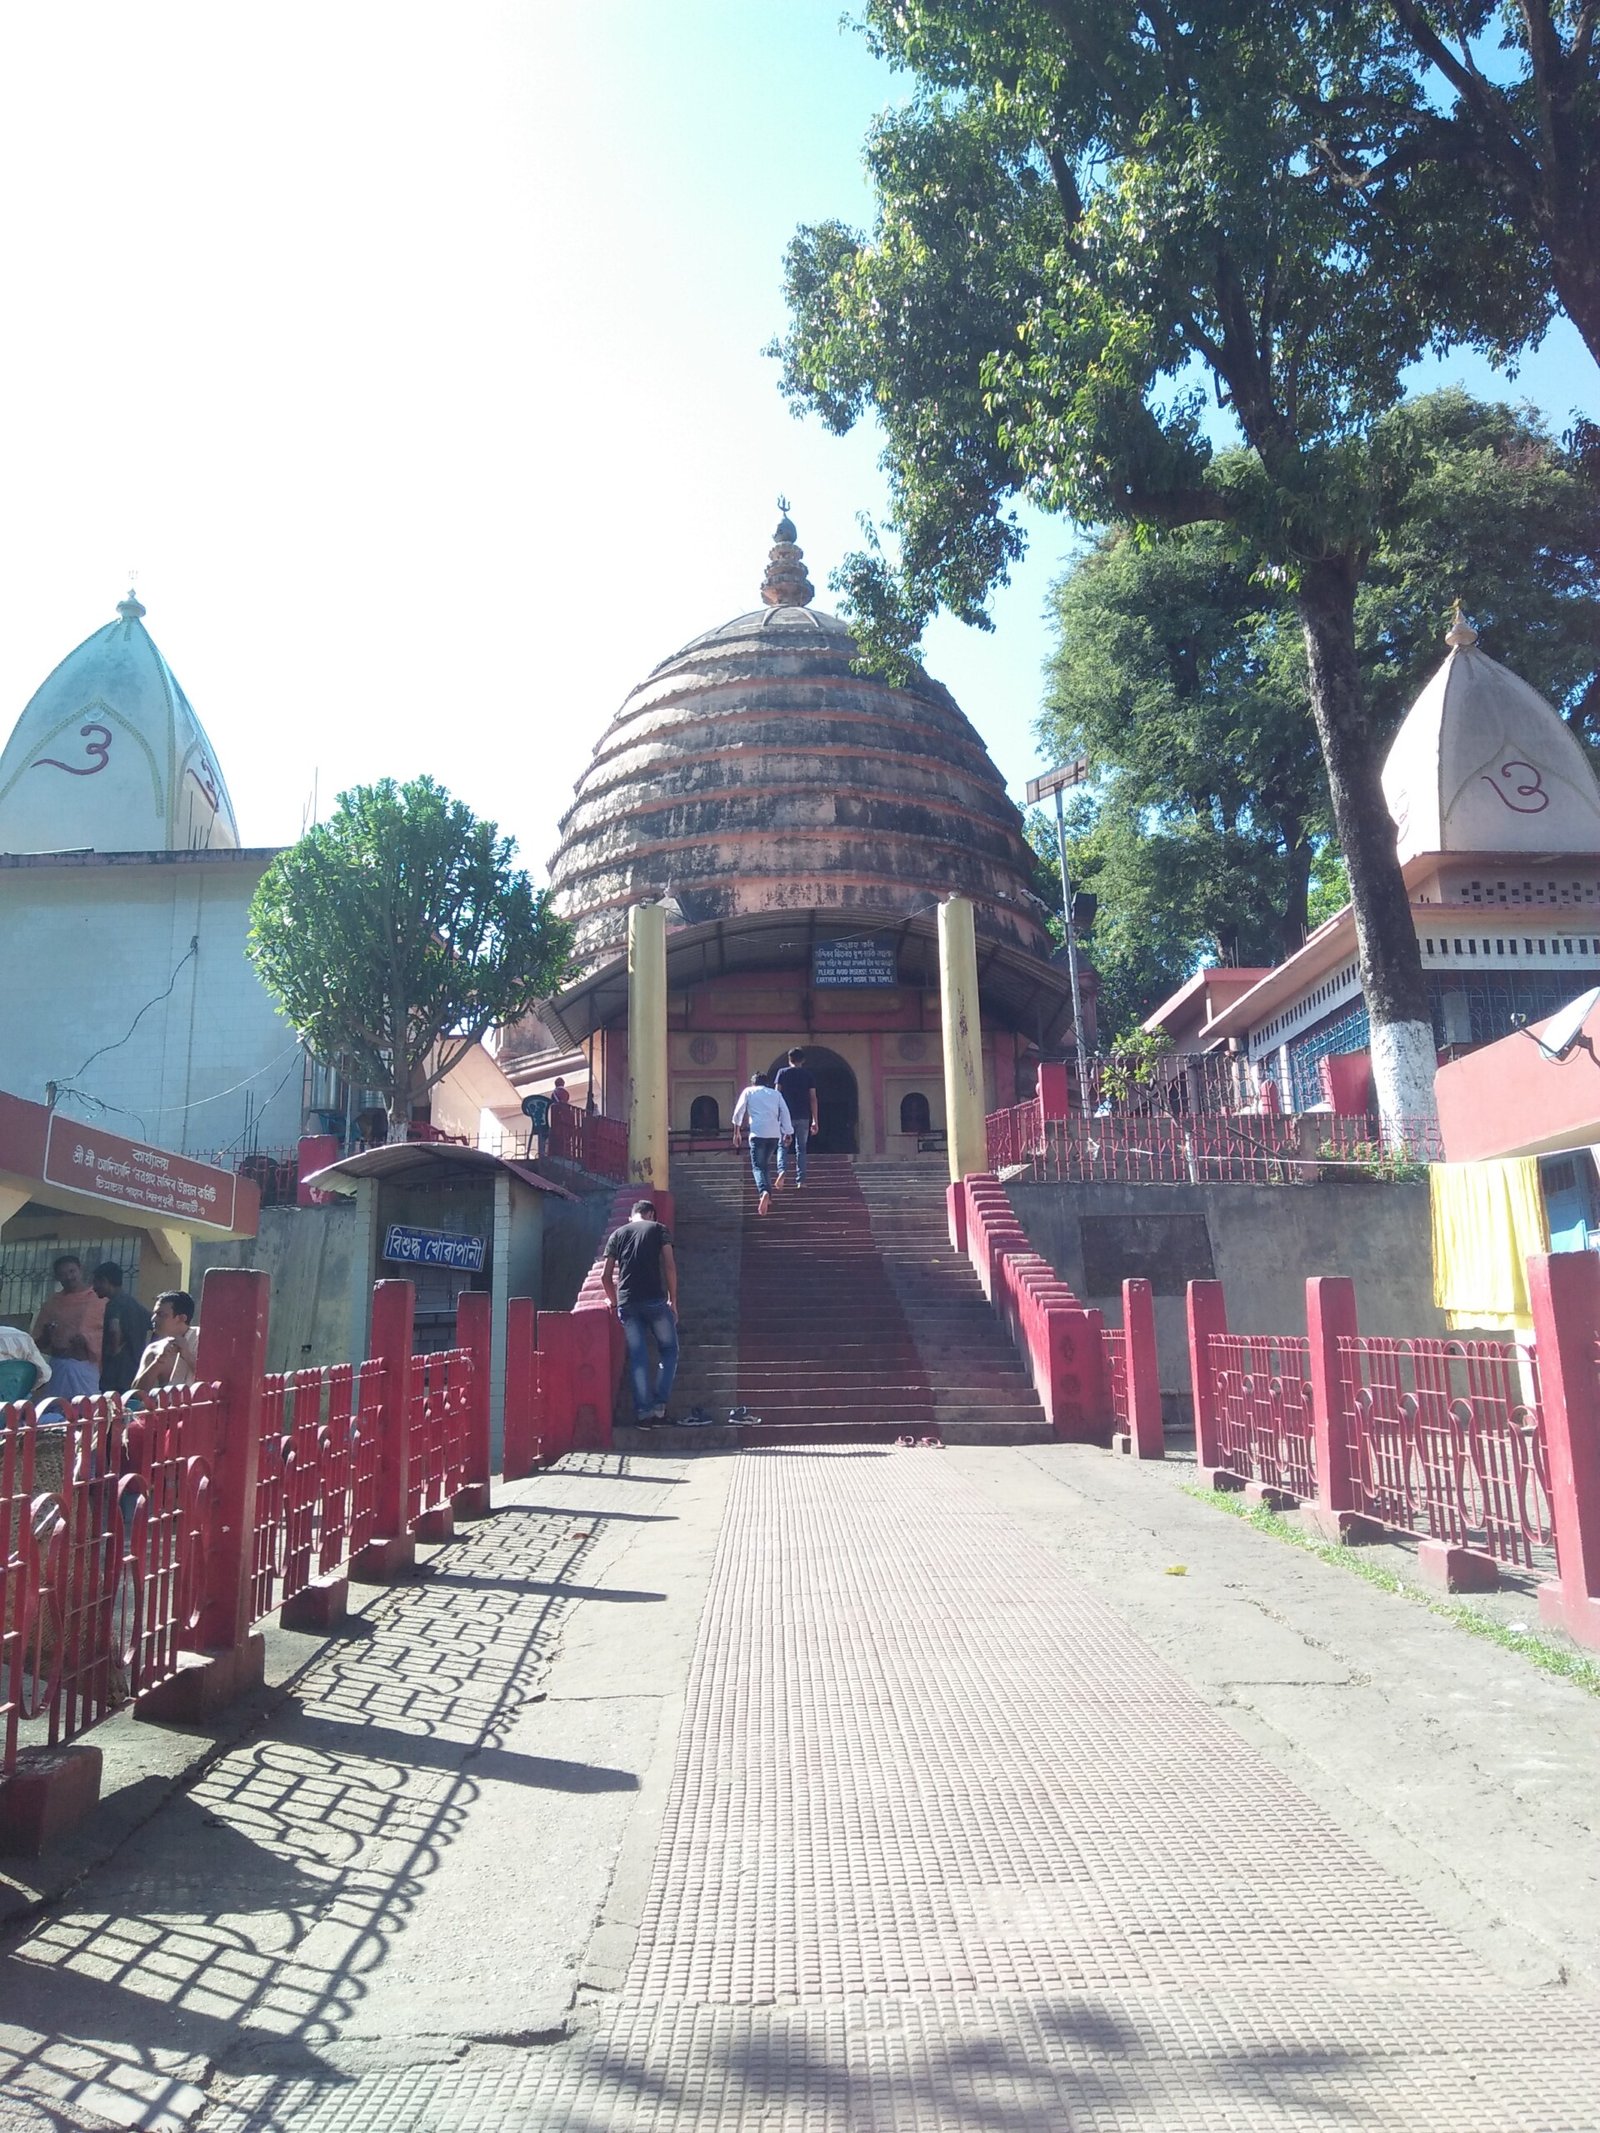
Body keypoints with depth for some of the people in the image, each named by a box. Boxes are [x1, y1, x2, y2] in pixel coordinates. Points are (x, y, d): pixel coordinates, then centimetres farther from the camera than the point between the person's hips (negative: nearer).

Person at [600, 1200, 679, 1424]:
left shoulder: (617, 1235, 16)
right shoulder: (659, 1229, 8)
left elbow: (605, 1275, 12)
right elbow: (669, 1266, -1)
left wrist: (615, 1301, 26)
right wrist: (673, 1300, 5)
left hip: (626, 1303, 3)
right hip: (655, 1300, -3)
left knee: (637, 1356, 6)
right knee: (669, 1350, 10)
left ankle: (643, 1408, 0)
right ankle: (660, 1403, -1)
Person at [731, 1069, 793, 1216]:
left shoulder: (749, 1091, 16)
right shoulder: (775, 1093, 22)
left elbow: (738, 1112, 11)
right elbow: (785, 1113, 12)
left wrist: (737, 1132, 18)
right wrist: (787, 1132, 13)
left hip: (757, 1132, -3)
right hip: (775, 1133, 3)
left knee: (758, 1166, -5)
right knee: (766, 1164, 21)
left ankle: (764, 1192, -32)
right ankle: (768, 1197, 16)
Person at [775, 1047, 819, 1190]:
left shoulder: (782, 1073, 2)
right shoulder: (808, 1076, 6)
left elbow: (777, 1094, -3)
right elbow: (813, 1098, 2)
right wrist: (815, 1120, 4)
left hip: (786, 1116, -1)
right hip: (803, 1117, 1)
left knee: (782, 1146, 9)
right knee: (801, 1149, 8)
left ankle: (781, 1170, -17)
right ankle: (800, 1180, 4)